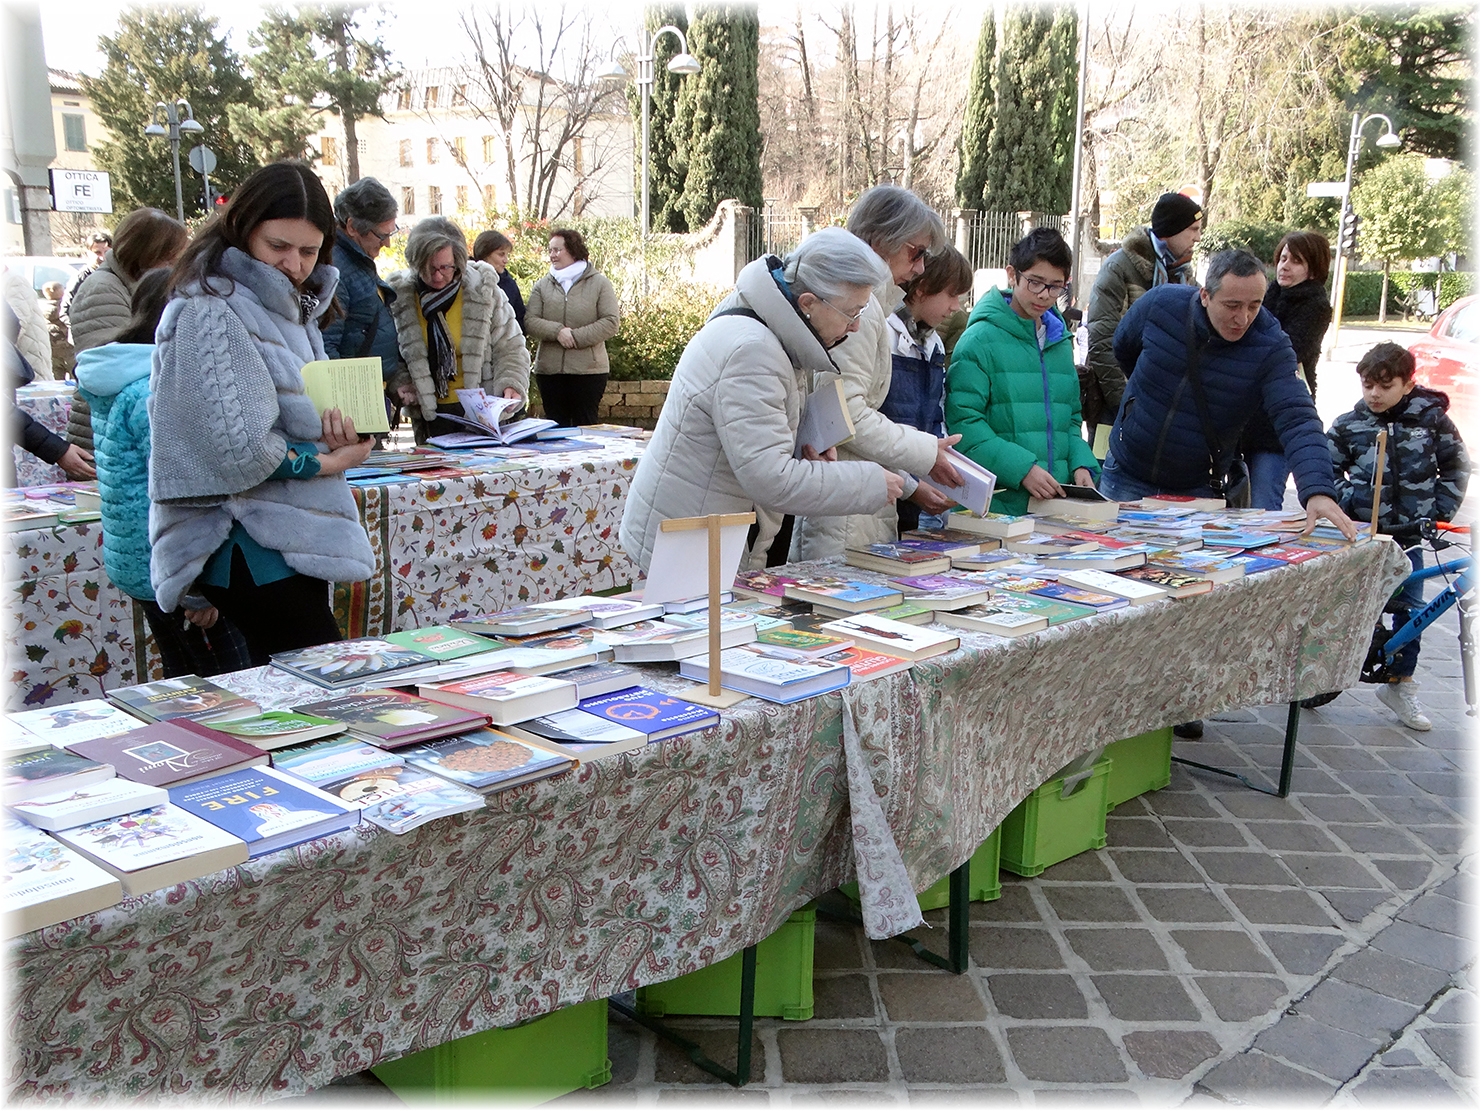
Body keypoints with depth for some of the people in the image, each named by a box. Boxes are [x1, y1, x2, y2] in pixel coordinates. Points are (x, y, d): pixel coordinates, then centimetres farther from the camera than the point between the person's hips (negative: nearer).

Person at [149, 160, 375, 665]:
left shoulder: (289, 308, 16)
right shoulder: (210, 312, -14)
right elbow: (240, 448, -21)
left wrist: (334, 431, -2)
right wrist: (328, 461, -8)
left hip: (292, 538, 9)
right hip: (247, 547, -9)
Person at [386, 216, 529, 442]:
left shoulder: (484, 290, -4)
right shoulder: (398, 297, -1)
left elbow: (510, 349, 1)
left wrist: (511, 385, -15)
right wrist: (399, 383, -9)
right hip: (429, 413, 1)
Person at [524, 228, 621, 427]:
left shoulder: (599, 283, 2)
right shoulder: (542, 286, 10)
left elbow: (611, 322, -7)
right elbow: (530, 321, 0)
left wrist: (577, 336, -14)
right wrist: (557, 331, -17)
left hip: (588, 370, -3)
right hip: (549, 370, 3)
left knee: (585, 426, 1)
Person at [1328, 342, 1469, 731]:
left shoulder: (1432, 418, -3)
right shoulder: (1347, 426, -5)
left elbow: (1456, 466, 7)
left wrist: (1442, 510, 0)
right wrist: (1348, 499, -10)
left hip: (1408, 535, 2)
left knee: (1411, 609, 5)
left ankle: (1400, 685, 18)